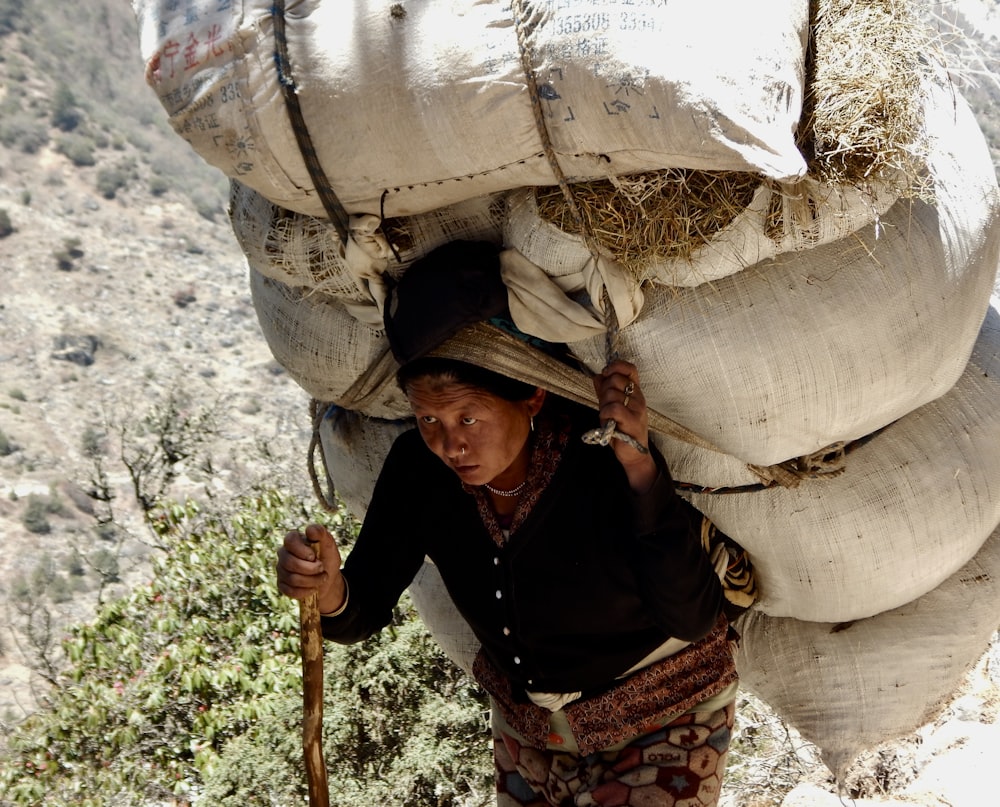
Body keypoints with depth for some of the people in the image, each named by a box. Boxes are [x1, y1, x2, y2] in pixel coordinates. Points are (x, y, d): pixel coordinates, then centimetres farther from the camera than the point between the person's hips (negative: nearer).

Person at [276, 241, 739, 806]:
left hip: (664, 719, -4)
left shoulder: (605, 456, -30)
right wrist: (331, 593, -35)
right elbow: (365, 613, -12)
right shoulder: (419, 468, -17)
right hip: (530, 718, 5)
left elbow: (694, 618, -33)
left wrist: (639, 464, -41)